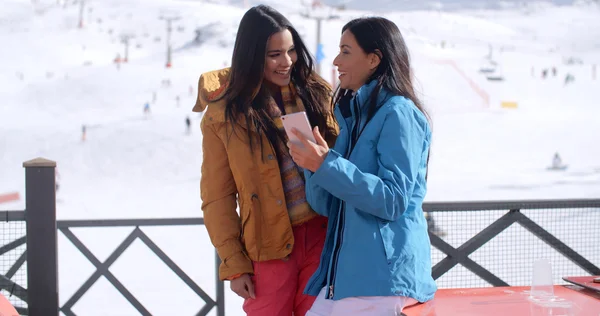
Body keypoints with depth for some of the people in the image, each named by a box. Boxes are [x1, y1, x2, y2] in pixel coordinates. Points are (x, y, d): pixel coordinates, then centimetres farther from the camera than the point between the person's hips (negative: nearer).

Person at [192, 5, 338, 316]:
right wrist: (234, 264, -5)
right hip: (269, 246, -2)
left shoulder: (316, 92, 2)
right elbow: (218, 198, -2)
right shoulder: (223, 114, -5)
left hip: (322, 235, 2)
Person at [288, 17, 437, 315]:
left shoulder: (398, 113, -8)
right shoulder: (353, 115, 17)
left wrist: (327, 165, -19)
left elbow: (393, 201, -17)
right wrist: (312, 164, -5)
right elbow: (327, 205, 13)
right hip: (345, 273, 8)